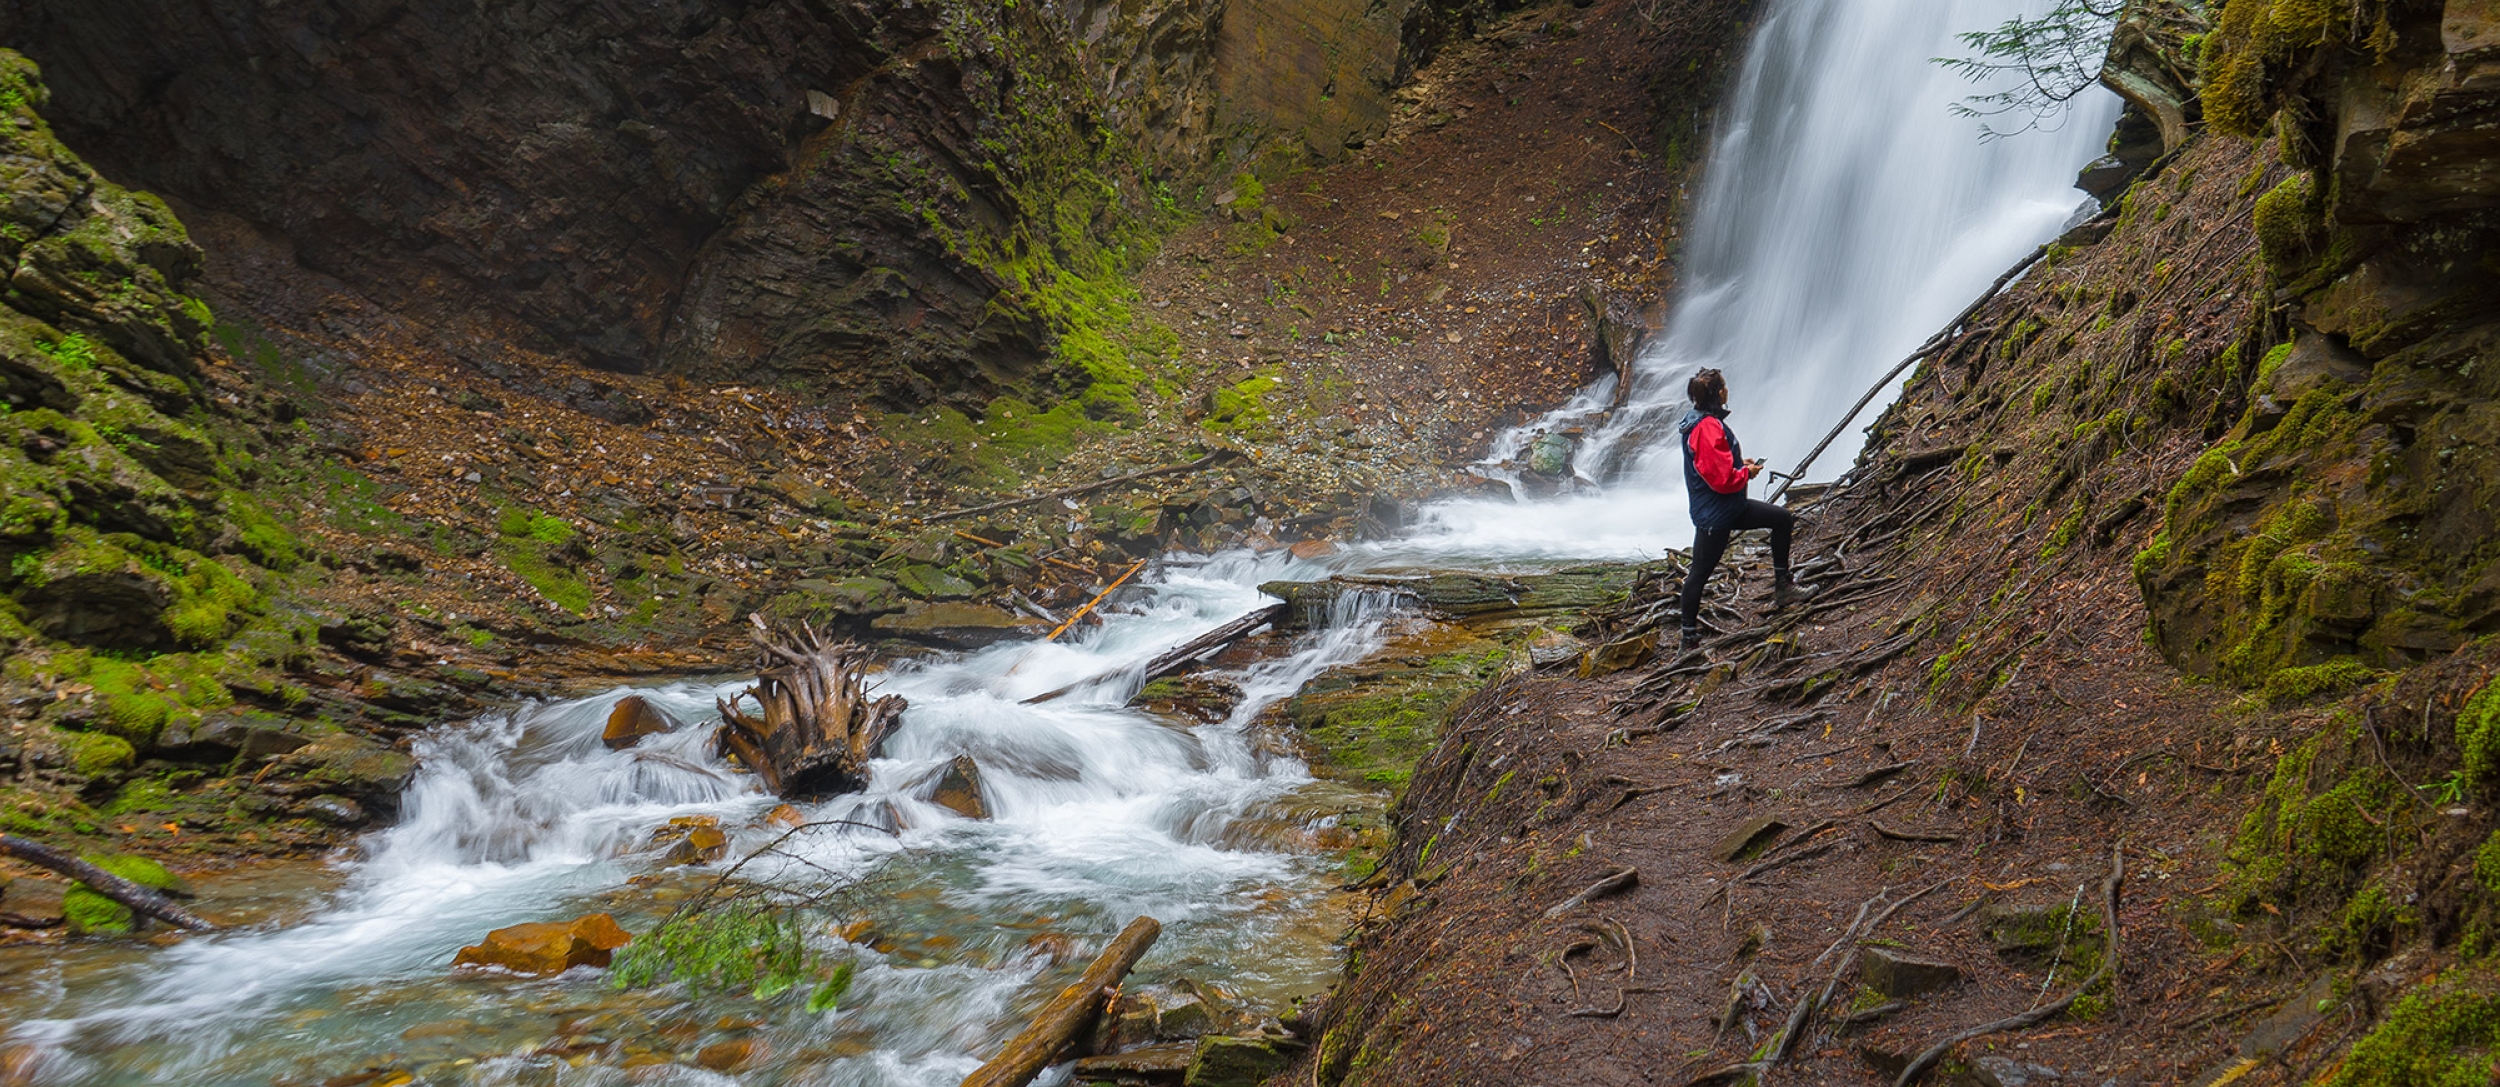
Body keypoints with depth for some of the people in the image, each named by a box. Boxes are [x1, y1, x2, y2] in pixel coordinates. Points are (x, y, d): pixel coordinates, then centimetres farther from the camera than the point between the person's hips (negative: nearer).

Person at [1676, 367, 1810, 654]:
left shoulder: (1700, 421, 7)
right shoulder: (1708, 428, -26)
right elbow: (1721, 479, -28)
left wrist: (1739, 463, 9)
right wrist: (1747, 472, -10)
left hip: (1731, 507, 11)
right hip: (1713, 514, -11)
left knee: (1783, 520, 17)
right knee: (1699, 573, -1)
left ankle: (1782, 587, 25)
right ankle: (1690, 638, 8)